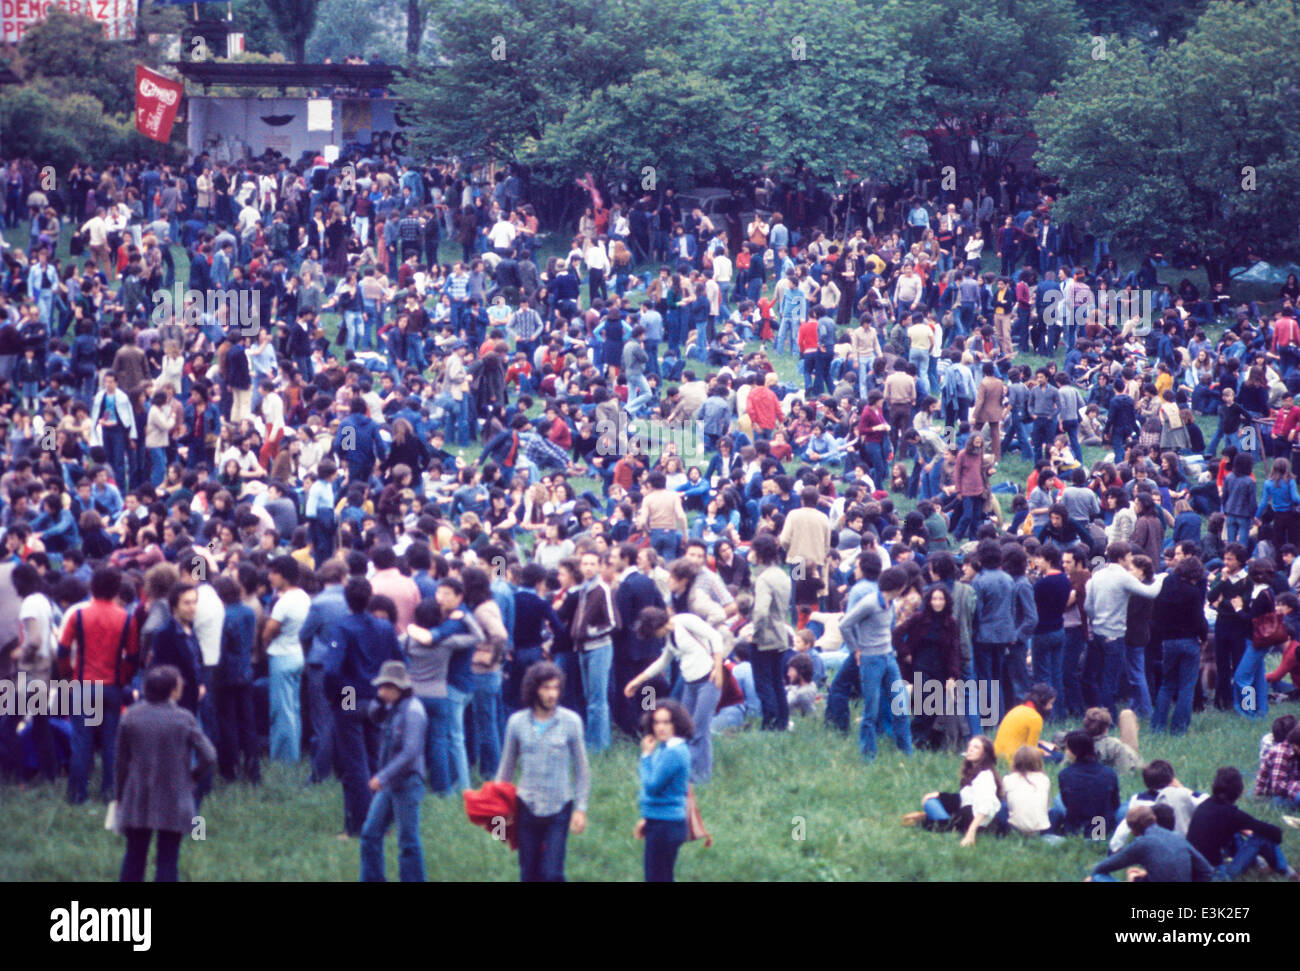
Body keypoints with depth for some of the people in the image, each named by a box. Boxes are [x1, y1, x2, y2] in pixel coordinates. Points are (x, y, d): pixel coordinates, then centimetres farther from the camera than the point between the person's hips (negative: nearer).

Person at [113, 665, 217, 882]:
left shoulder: (131, 717, -3)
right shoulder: (184, 719, -9)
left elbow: (121, 762, 2)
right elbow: (208, 757, -12)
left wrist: (120, 796, 12)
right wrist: (192, 777, 7)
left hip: (137, 801, 2)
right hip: (173, 803, -2)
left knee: (134, 857, 13)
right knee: (168, 859, 4)